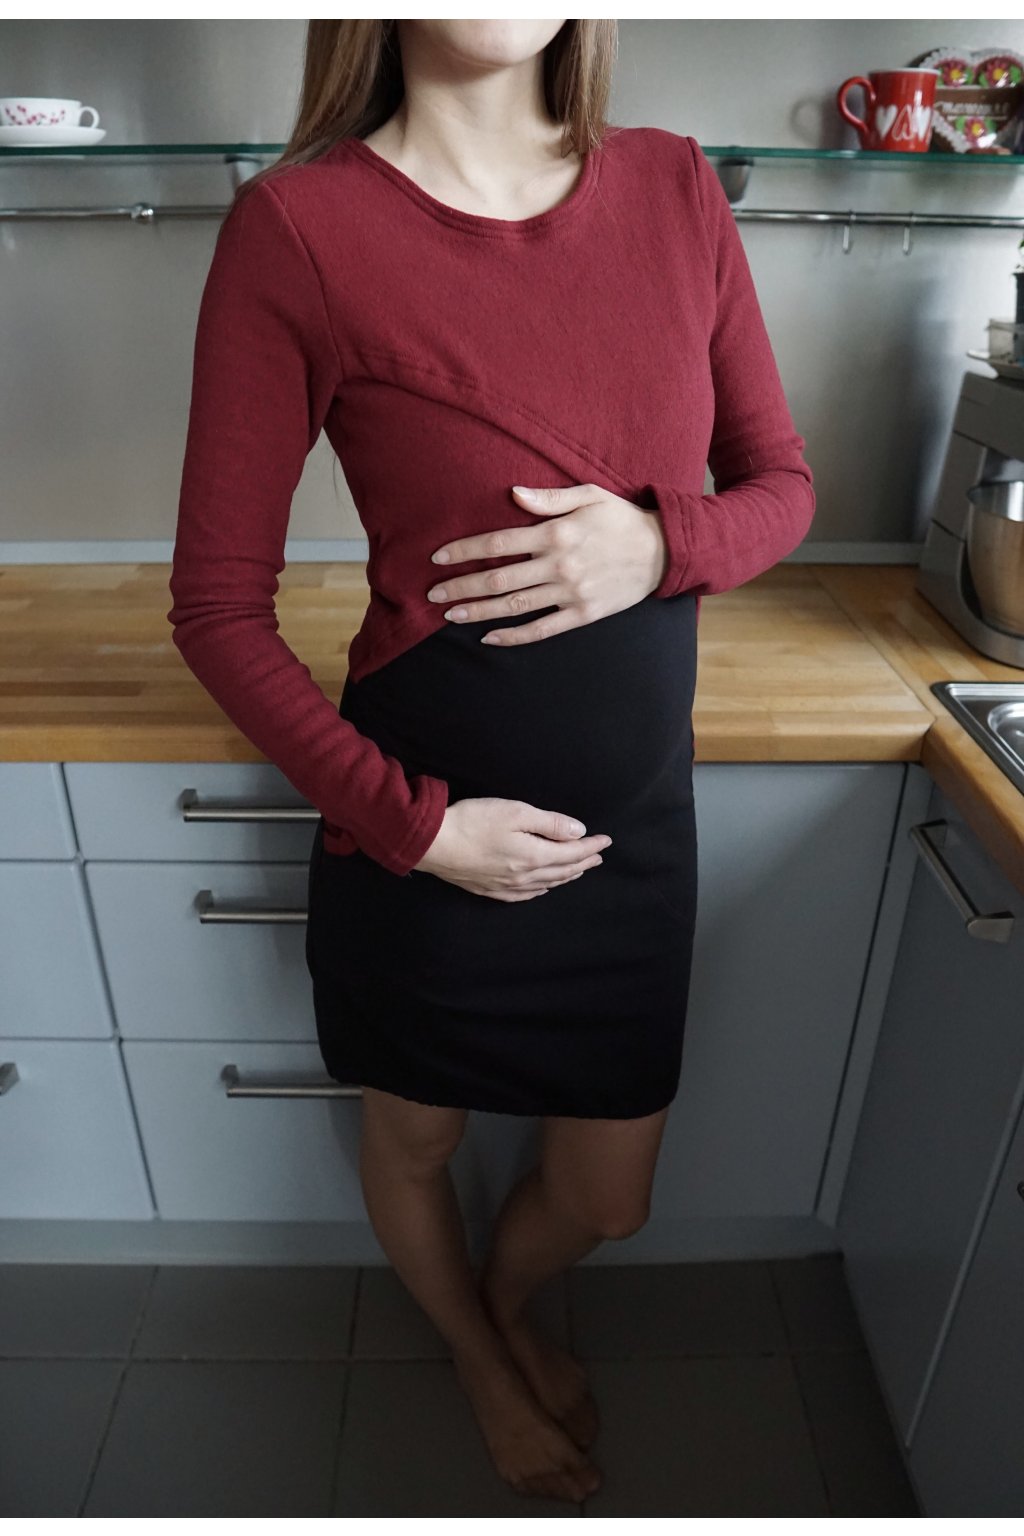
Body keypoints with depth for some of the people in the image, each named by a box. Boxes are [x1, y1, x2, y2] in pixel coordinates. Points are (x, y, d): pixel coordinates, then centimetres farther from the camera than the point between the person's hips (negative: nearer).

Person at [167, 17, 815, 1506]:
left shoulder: (675, 189, 0)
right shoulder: (300, 225, -13)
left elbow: (781, 482, 6)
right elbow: (218, 610, -11)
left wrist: (661, 543, -15)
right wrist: (413, 824, -15)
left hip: (636, 811, 4)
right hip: (429, 825, -3)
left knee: (610, 1195, 22)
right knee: (413, 1144, 24)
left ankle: (508, 1299, 62)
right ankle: (479, 1357, 63)